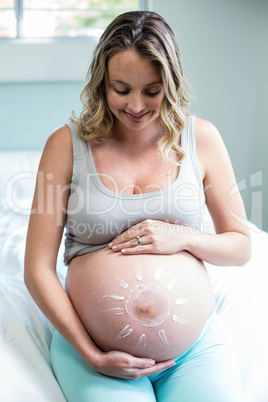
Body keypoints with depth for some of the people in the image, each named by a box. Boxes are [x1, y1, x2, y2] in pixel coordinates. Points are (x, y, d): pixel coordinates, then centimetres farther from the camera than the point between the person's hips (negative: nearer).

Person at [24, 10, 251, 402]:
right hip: (91, 338, -1)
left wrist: (183, 237, -11)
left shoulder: (201, 138, 2)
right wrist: (92, 354, -11)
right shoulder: (67, 143, -2)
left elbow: (241, 246, 10)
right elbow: (38, 270, -3)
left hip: (196, 339, 2)